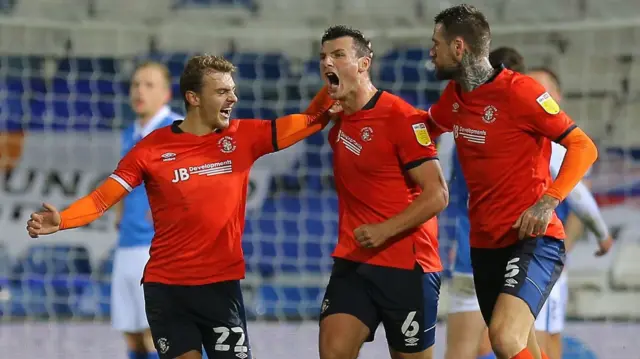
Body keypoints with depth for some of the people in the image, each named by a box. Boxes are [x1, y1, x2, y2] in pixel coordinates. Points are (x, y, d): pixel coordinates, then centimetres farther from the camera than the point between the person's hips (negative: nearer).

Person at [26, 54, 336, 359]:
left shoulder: (243, 137, 2)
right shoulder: (153, 148, -5)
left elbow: (311, 120, 5)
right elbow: (103, 198, -4)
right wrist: (61, 220, -20)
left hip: (222, 284, 2)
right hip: (166, 287, -2)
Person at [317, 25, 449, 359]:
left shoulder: (400, 117, -12)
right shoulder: (337, 121, 11)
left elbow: (437, 195, -16)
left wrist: (385, 230, -23)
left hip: (406, 266, -6)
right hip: (351, 262, 6)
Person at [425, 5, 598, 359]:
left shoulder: (517, 90, -14)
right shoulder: (453, 96, 9)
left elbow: (584, 147, -15)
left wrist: (548, 201, -27)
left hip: (533, 240, -8)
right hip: (485, 244, 8)